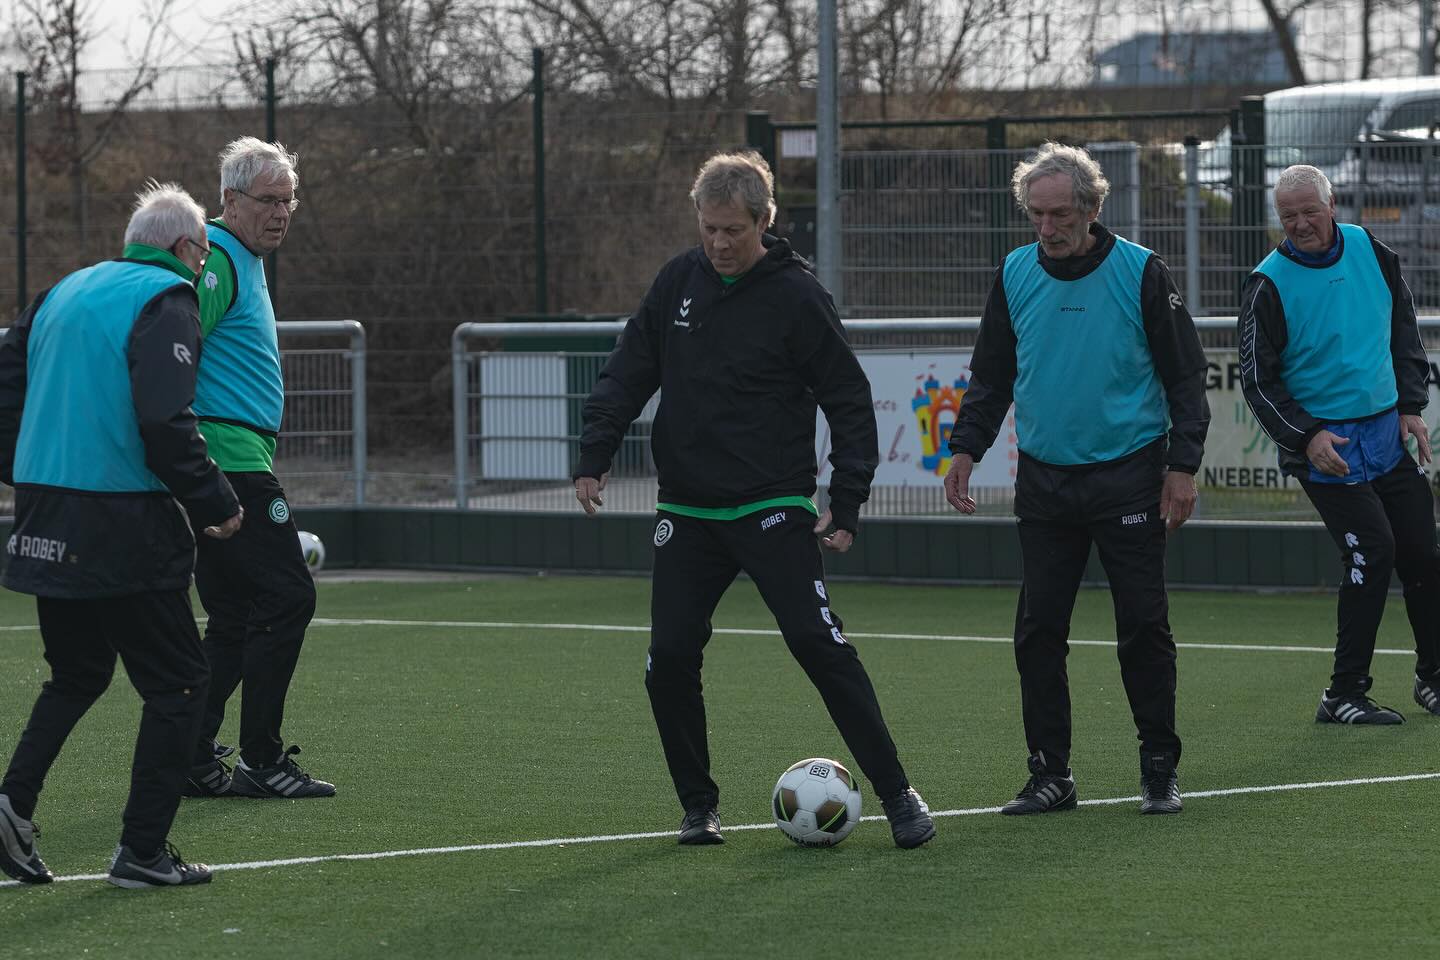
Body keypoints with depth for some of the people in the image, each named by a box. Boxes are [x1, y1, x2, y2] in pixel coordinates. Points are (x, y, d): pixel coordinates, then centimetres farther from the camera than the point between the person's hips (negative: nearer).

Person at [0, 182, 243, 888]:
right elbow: (164, 423, -20)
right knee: (177, 683, 3)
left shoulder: (63, 293, 15)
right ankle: (142, 850, 0)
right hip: (122, 528, -8)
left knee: (77, 673, 22)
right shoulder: (166, 303, -9)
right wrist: (215, 504, -10)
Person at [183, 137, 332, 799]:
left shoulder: (242, 263, 21)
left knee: (233, 617, 11)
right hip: (232, 462, -11)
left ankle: (192, 762, 11)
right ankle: (261, 762, -5)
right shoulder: (215, 262, -12)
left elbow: (179, 363, 29)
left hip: (225, 466, 11)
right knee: (287, 597, -9)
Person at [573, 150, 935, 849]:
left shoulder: (796, 295, -7)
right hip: (687, 513, 4)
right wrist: (594, 457, 2)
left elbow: (848, 400, -3)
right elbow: (628, 372, 12)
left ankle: (897, 797, -8)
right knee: (670, 662, -1)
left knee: (820, 645, -14)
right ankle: (699, 806, 15)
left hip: (773, 509, -4)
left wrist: (847, 504, -8)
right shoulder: (678, 282, 5)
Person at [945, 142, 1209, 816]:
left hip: (1129, 476, -3)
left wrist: (1182, 464, -9)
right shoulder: (1015, 274, 4)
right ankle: (1050, 774, 7)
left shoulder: (1141, 274, -6)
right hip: (1044, 478, 3)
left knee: (1143, 627, -2)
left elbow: (1184, 375, -2)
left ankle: (1159, 769, 9)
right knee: (1038, 631, 0)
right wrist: (967, 448, 2)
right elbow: (991, 375, 13)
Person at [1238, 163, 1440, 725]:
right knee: (1372, 552, -15)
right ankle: (1344, 695, -7)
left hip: (1388, 432, 5)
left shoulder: (1371, 252, 2)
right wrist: (1305, 437, -18)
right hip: (1322, 442, -5)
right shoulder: (1268, 284, -12)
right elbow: (1257, 379, -9)